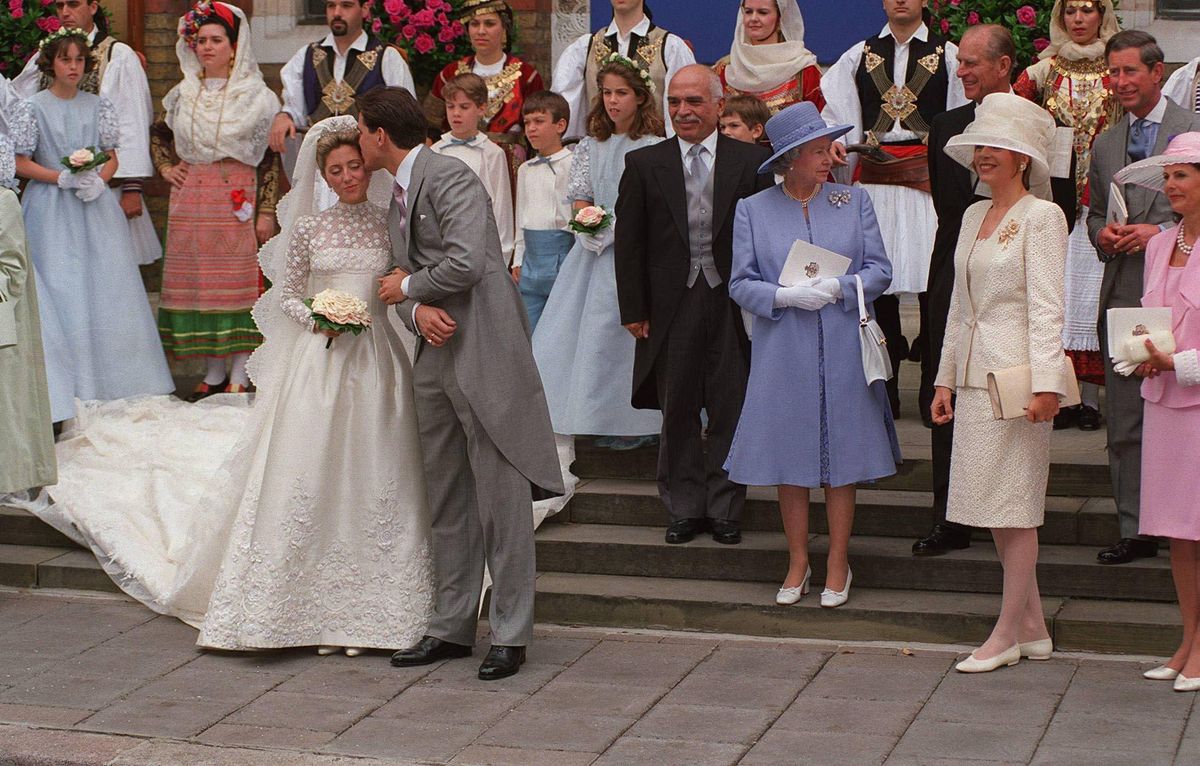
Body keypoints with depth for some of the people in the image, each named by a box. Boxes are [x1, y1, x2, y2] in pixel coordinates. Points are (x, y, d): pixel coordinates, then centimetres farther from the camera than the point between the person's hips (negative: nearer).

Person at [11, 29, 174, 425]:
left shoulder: (99, 106, 9)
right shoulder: (32, 107, -1)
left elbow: (112, 157, 11)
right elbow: (21, 164, -3)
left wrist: (97, 181, -10)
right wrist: (64, 178, -15)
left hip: (95, 208, 3)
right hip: (51, 212, -3)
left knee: (107, 286, 1)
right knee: (60, 295, -5)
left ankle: (111, 381, 10)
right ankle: (67, 388, -1)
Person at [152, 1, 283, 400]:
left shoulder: (255, 96, -1)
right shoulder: (184, 95, 11)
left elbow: (270, 158, -3)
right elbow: (159, 135, 28)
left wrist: (267, 211, -8)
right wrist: (165, 167, 10)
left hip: (237, 199, -4)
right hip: (190, 199, 4)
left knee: (237, 281, -5)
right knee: (197, 282, 4)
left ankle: (240, 375, -1)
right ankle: (213, 371, 12)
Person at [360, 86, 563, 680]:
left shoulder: (450, 178, -9)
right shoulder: (398, 199, 19)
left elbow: (465, 263, -22)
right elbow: (404, 279, 16)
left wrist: (408, 286, -6)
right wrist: (417, 311, -8)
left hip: (484, 352, -9)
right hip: (436, 354, 10)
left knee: (500, 497, -4)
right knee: (447, 502, 13)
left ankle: (510, 635, 1)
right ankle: (451, 627, 20)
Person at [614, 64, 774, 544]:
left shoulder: (751, 162, 3)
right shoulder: (644, 164, 5)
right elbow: (629, 242, 4)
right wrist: (633, 309, -1)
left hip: (733, 303, -1)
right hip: (672, 304, 1)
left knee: (731, 412, 5)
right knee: (677, 412, 8)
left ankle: (724, 509, 16)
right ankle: (684, 508, 19)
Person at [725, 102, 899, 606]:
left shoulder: (854, 201, 4)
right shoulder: (753, 210, 4)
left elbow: (880, 271, 2)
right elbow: (740, 283, 1)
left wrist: (838, 288, -16)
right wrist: (786, 296, -16)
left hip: (843, 351, 0)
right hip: (782, 354, 0)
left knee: (840, 458, 4)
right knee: (790, 459, 5)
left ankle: (838, 563, 15)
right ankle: (798, 562, 19)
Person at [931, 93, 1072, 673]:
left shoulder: (1041, 217, -6)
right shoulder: (974, 216, 16)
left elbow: (1046, 307, -13)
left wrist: (1045, 383, -20)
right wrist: (946, 378, 18)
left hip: (1017, 374, -8)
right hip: (974, 374, 8)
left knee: (1012, 504, -4)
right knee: (993, 504, 8)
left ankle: (1008, 634, 4)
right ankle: (1032, 628, 17)